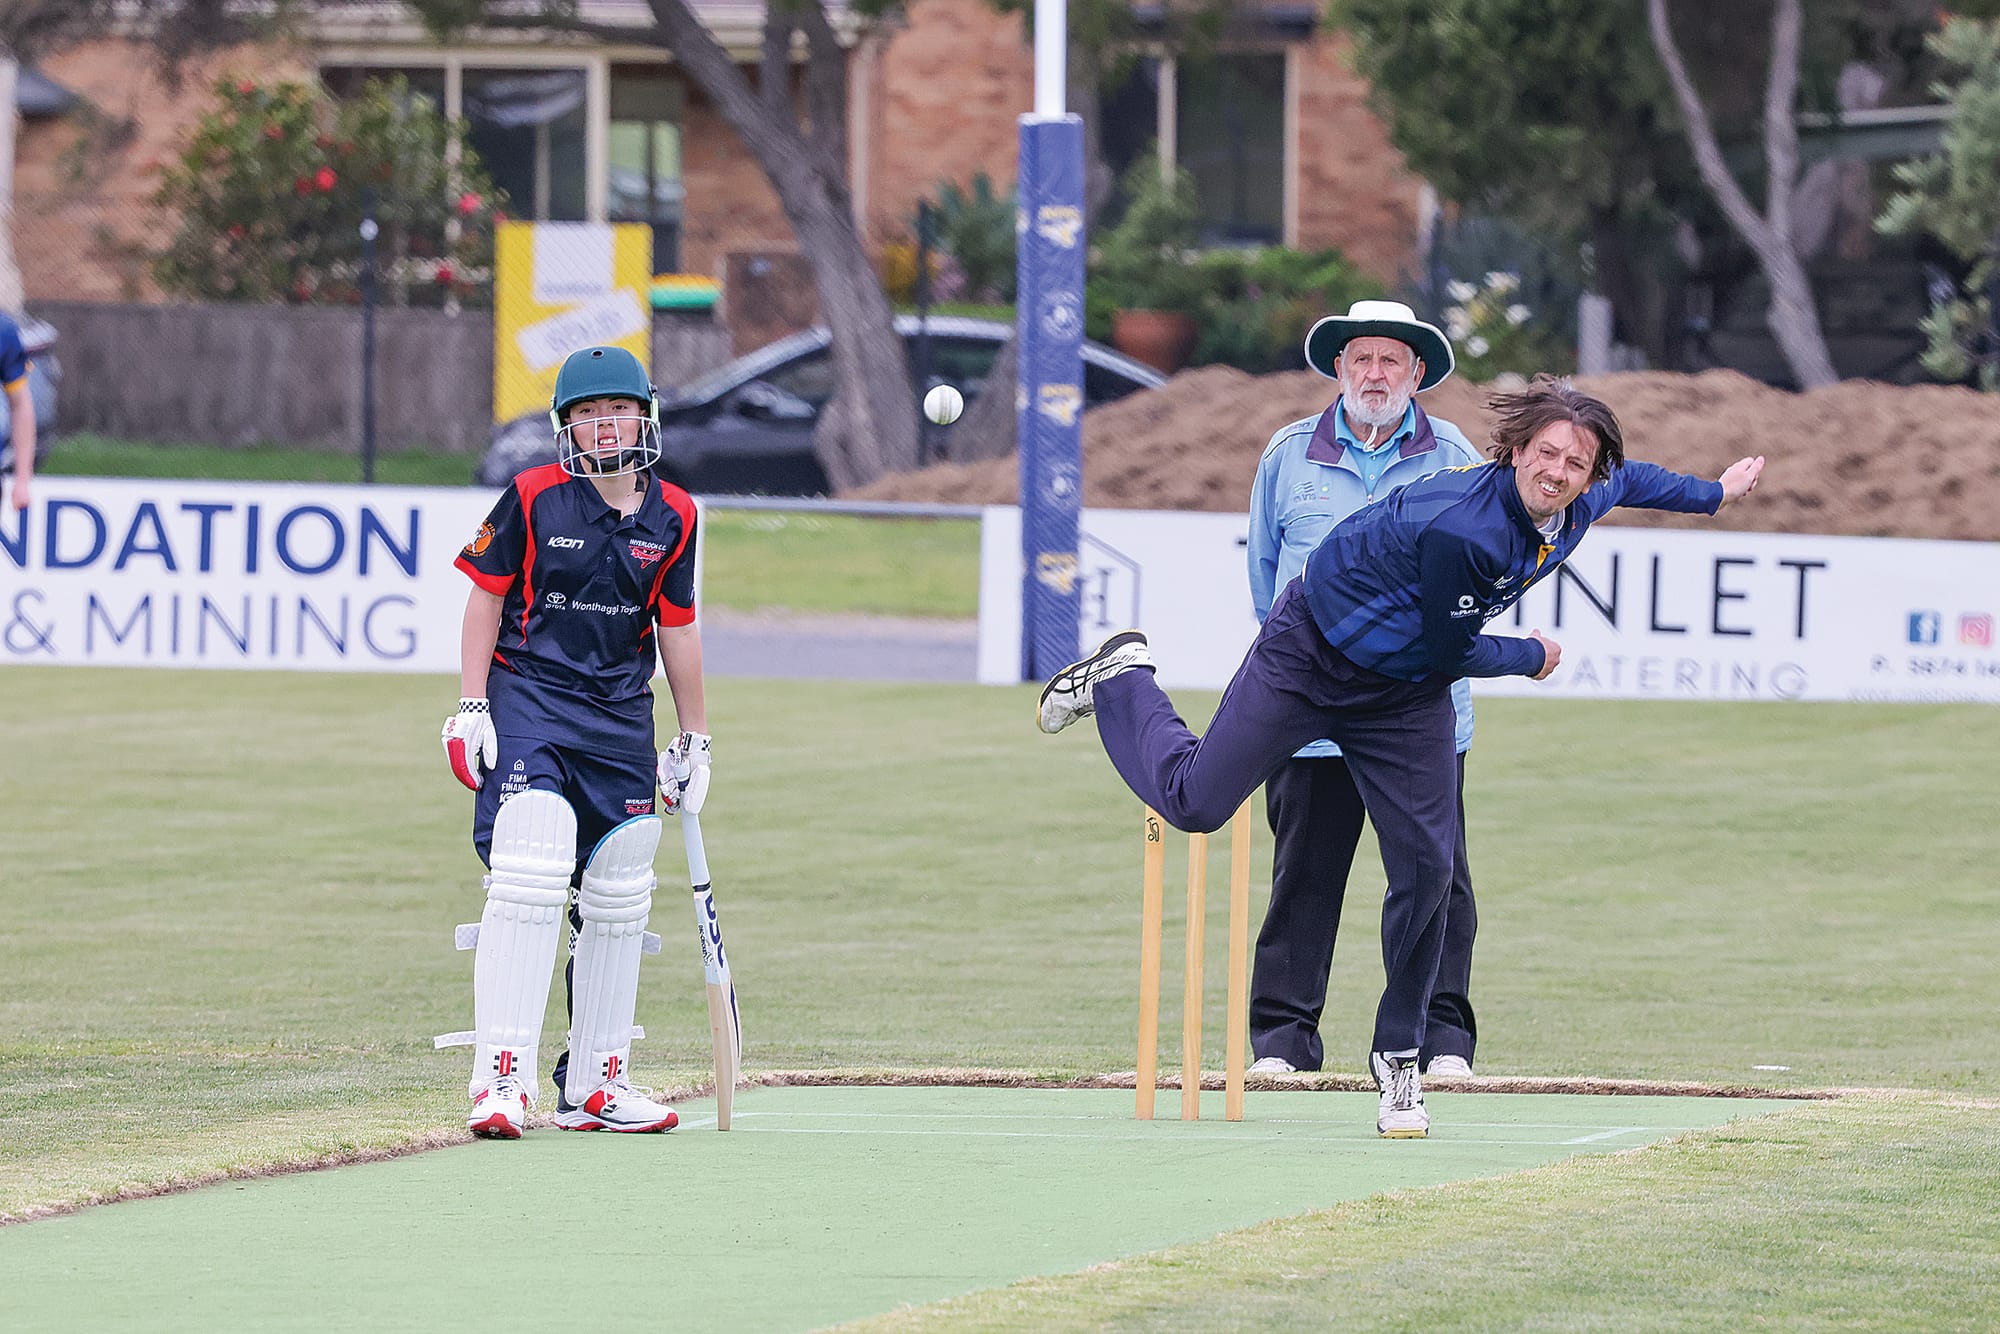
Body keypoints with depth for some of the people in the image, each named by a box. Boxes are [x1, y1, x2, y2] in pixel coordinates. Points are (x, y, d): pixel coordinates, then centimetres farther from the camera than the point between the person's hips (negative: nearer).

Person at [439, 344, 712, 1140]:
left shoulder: (671, 518, 5)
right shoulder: (532, 499, -6)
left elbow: (677, 628, 12)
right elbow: (487, 597, -2)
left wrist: (695, 739, 15)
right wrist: (471, 709, -8)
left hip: (621, 718, 5)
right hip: (527, 699, -5)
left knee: (618, 902, 9)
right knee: (528, 883, -19)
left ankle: (594, 1085, 20)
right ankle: (502, 1079, -19)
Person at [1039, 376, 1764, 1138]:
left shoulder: (1577, 506, -11)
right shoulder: (1459, 526, -35)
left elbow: (1627, 481, 16)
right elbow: (1452, 651, -23)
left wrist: (1713, 494, 30)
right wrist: (1530, 659, -6)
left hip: (1406, 696, 6)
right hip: (1310, 660, -6)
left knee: (1427, 867, -4)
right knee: (1195, 802, -4)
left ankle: (1399, 1058, 9)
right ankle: (1121, 680, 25)